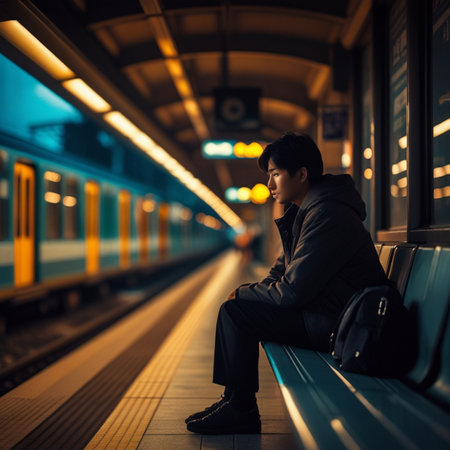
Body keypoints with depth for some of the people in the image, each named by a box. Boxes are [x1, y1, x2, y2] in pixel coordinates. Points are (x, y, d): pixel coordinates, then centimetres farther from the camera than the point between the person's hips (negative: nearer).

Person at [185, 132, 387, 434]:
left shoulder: (326, 214, -21)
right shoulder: (304, 211, 13)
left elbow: (293, 290, -23)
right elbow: (283, 271, 19)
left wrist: (244, 294, -8)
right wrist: (248, 292, 2)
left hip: (334, 324, -11)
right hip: (322, 310, 11)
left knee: (235, 312, -13)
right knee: (242, 305, 11)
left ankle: (241, 411, -1)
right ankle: (235, 400, 13)